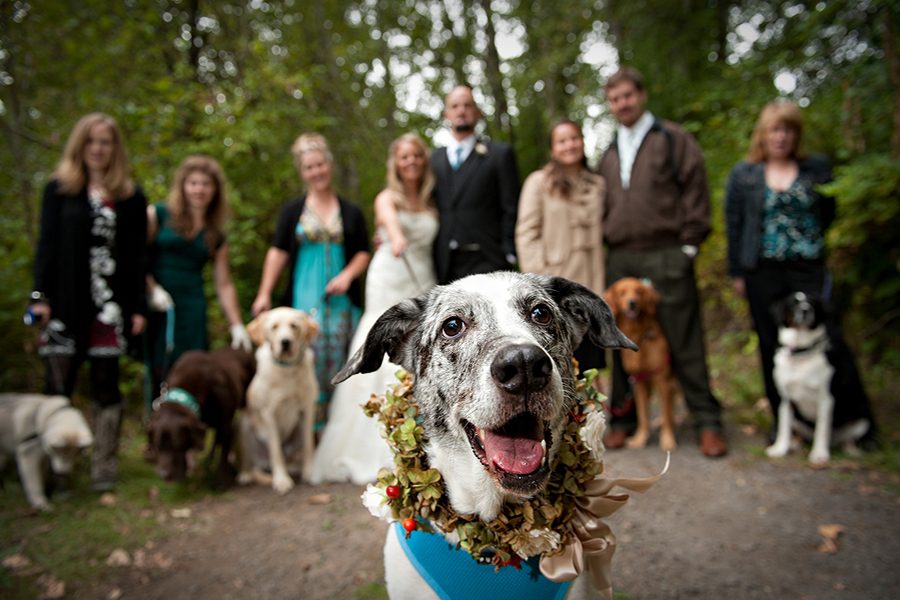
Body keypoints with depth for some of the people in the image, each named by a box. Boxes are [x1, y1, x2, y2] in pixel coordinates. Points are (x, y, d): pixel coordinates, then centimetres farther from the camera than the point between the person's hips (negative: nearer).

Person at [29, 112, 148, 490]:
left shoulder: (131, 197, 8)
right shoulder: (59, 189, 8)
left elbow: (136, 256, 6)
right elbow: (47, 245, 3)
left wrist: (139, 307, 0)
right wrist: (40, 297, -6)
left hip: (111, 305, 1)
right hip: (66, 303, 0)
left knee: (105, 387, 5)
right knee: (58, 386, -1)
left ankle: (104, 469, 10)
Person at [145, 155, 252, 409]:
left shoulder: (216, 237, 15)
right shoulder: (157, 215, 5)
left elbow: (224, 284, 13)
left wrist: (237, 326, 6)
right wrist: (153, 290, -10)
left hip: (192, 312, 3)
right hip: (156, 309, -2)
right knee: (158, 376, -4)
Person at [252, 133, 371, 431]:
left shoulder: (351, 213, 12)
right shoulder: (293, 211, 9)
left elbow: (363, 253, 11)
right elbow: (278, 252, 5)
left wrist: (348, 275, -8)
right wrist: (264, 293, -3)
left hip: (342, 300, 1)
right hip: (304, 300, -1)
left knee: (339, 362, 1)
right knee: (309, 361, -8)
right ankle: (309, 425, 0)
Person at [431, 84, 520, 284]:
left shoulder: (500, 154, 4)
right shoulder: (435, 158, 16)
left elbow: (510, 210, 0)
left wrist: (508, 256, -7)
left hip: (486, 261, -4)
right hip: (445, 266, 4)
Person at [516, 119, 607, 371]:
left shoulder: (598, 185, 15)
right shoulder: (538, 182, 4)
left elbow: (601, 235, 13)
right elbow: (526, 234, -2)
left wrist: (601, 285, 5)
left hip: (589, 285, 3)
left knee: (589, 365, 4)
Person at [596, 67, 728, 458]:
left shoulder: (673, 139, 4)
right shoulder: (609, 154, 19)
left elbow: (695, 190, -2)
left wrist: (689, 245, -8)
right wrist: (605, 243, 9)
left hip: (666, 256, -4)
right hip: (620, 260, 5)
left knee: (684, 343, -1)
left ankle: (707, 421, 9)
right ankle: (623, 416, 18)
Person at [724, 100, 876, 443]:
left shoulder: (816, 168, 8)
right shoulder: (743, 174, 5)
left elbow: (828, 214, 15)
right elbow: (734, 225, 5)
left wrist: (810, 241, 4)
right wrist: (737, 273, 2)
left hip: (809, 269, 0)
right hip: (763, 271, 0)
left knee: (830, 339, -4)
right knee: (772, 346, 4)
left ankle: (859, 421, 7)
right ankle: (782, 422, 16)